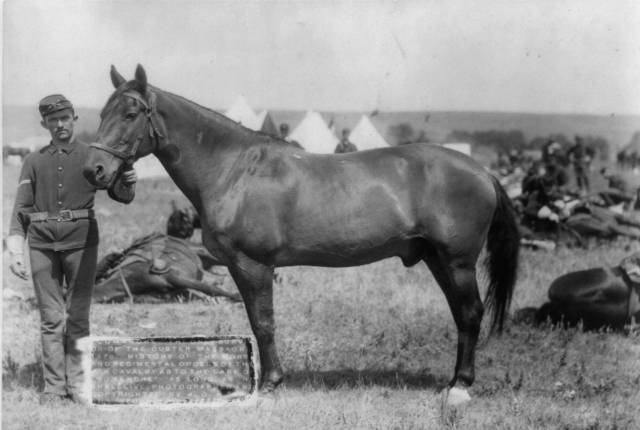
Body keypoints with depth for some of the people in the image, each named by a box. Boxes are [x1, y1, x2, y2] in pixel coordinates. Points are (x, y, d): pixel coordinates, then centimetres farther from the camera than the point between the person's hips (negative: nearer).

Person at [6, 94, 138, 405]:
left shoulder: (92, 156, 6)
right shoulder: (34, 162, 9)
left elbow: (120, 195, 2)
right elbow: (21, 210, 6)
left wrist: (127, 182, -22)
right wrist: (15, 252, -2)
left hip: (80, 241, -1)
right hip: (42, 243, 1)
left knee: (78, 316, 0)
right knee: (51, 318, 2)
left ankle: (77, 385, 8)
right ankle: (53, 387, 5)